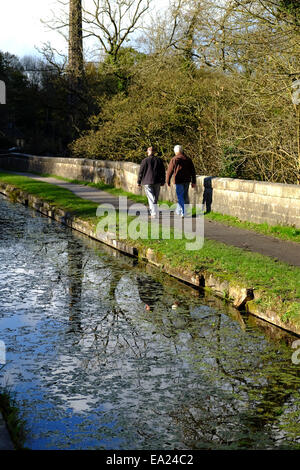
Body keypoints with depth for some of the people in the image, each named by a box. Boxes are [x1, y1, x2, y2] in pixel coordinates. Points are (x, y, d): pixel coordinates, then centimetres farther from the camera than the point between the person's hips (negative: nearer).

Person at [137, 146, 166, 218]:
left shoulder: (145, 160, -6)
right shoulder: (159, 160, 4)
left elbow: (141, 172, -4)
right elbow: (163, 171, 8)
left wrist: (139, 182, 4)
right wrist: (163, 181, 16)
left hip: (148, 182, -3)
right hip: (157, 182, 3)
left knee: (151, 198, -4)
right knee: (155, 198, 15)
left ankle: (154, 213, -13)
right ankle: (151, 210, 25)